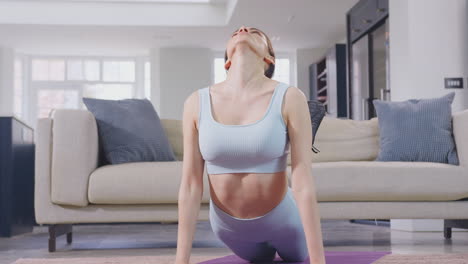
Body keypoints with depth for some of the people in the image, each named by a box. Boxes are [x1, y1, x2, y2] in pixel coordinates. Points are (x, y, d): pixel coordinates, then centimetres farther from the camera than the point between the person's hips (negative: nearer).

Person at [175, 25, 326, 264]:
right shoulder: (197, 102, -17)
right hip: (226, 223, 2)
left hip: (280, 218, -2)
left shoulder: (290, 98, -23)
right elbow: (190, 185, -14)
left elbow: (304, 184, -25)